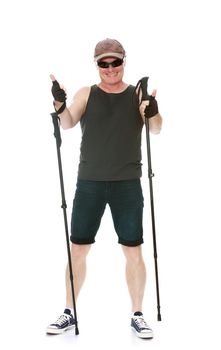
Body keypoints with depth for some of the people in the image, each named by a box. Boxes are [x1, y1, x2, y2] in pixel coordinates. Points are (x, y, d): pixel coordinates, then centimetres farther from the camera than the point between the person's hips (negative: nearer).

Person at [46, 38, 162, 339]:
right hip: (89, 182, 1)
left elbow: (156, 130, -8)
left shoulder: (138, 94, 4)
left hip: (127, 183, -1)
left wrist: (153, 111, -29)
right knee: (77, 249, 5)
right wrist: (59, 103, -28)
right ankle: (69, 313, 19)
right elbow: (68, 123, -9)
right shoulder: (87, 94, 6)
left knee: (133, 251, 3)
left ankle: (137, 316, 16)